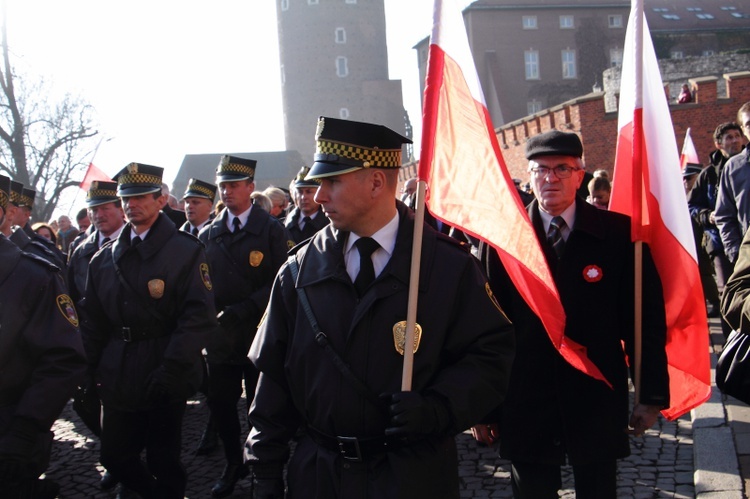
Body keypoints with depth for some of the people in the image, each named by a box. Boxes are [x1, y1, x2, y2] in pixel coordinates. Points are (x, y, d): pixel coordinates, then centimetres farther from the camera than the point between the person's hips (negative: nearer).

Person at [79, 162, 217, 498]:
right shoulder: (105, 258, 10)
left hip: (164, 380, -5)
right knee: (114, 456, 13)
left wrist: (171, 369, -21)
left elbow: (199, 317, -14)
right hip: (117, 379, 6)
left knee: (163, 460, 4)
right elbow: (93, 319, 14)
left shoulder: (186, 252, -7)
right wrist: (90, 368, 6)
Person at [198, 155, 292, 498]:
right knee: (220, 404, 9)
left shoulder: (272, 230, -3)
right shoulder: (208, 234, 10)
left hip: (259, 333, -4)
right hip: (220, 336, 4)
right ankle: (233, 465, 29)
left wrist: (241, 311, -17)